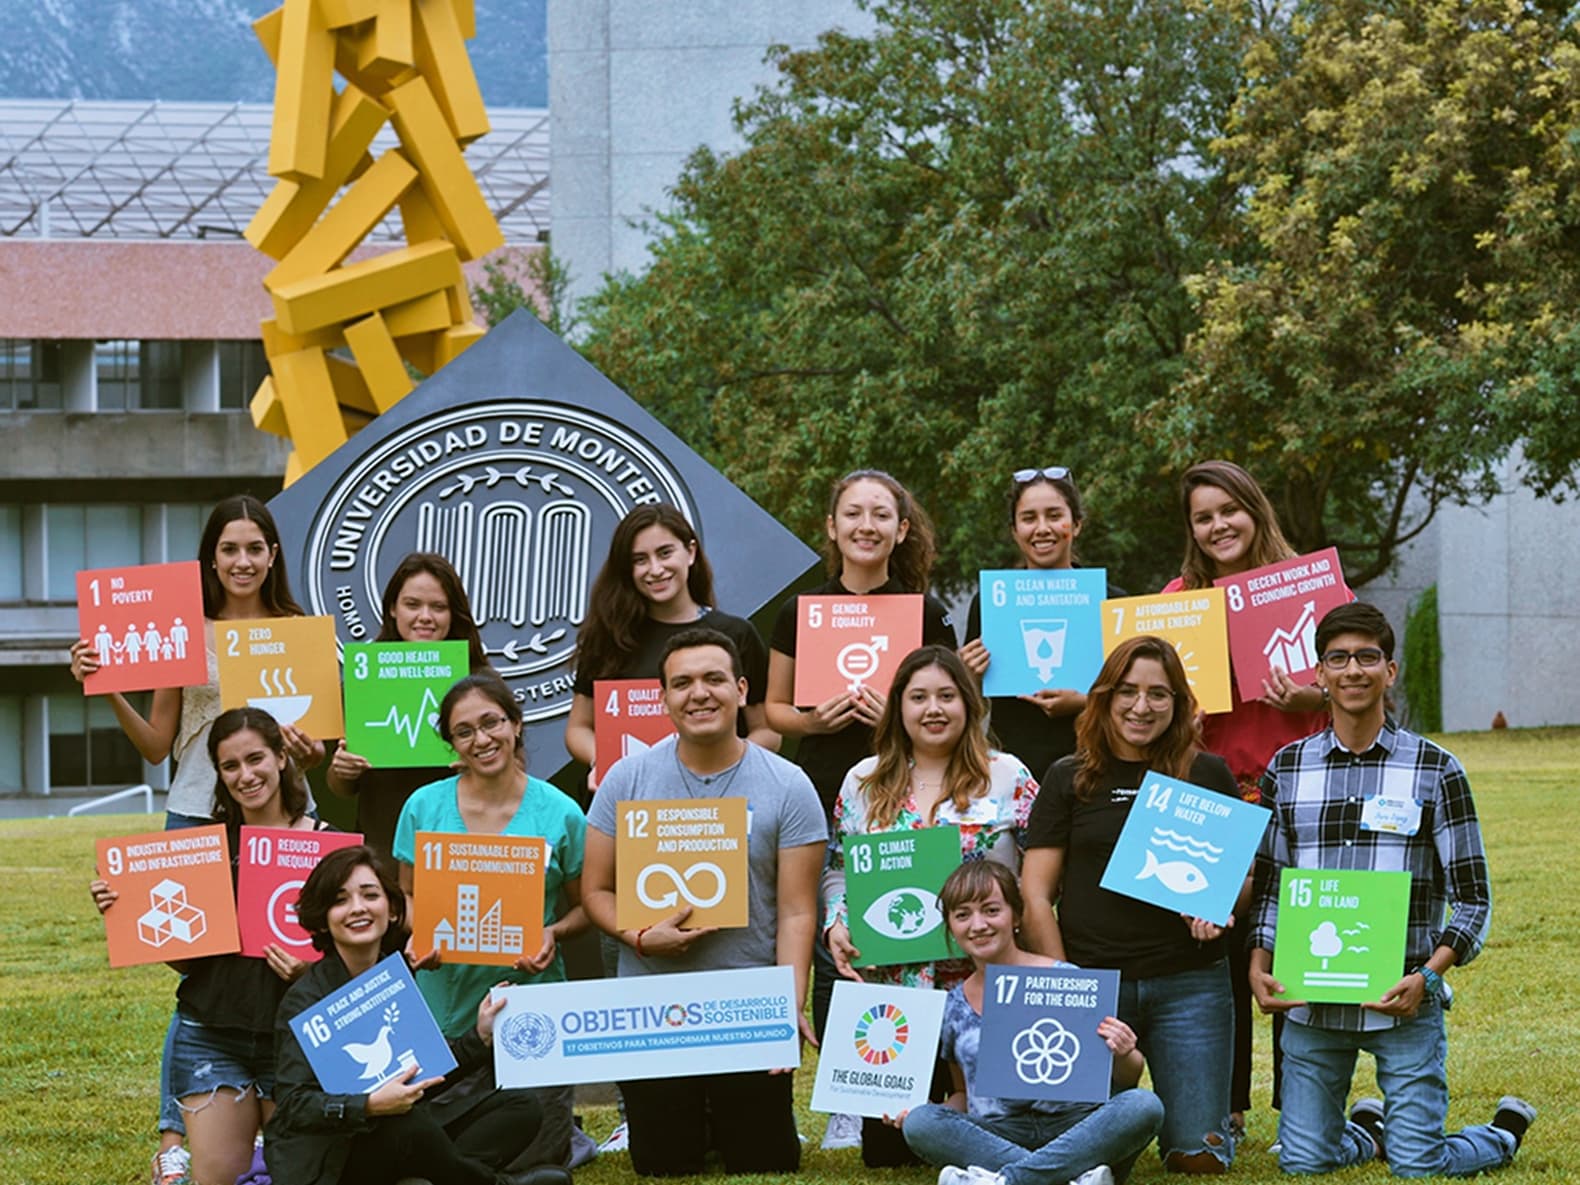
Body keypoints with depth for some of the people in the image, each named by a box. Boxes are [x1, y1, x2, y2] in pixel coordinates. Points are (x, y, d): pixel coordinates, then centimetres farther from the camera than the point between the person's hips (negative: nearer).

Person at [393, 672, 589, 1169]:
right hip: (446, 1003, 1)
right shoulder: (424, 807, 0)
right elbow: (406, 899, 9)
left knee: (535, 1156, 0)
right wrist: (418, 941, -11)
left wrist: (552, 934, -15)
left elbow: (583, 907, 5)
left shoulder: (560, 814, -3)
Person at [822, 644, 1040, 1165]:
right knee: (886, 1149, 0)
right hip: (886, 983, 2)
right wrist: (836, 925, -2)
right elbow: (837, 868, 15)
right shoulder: (864, 781, 11)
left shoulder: (1007, 779, 3)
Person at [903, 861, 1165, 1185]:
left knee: (1144, 1105, -30)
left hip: (1076, 1128, -2)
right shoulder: (953, 1008, 10)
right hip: (996, 1138, 2)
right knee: (919, 1122, -27)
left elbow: (1127, 1080, 6)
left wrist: (1123, 1057, -17)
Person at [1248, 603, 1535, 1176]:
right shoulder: (1287, 769, 7)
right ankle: (1366, 1129, 36)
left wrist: (1428, 976, -16)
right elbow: (1268, 886, 12)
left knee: (1417, 1166, -4)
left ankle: (1505, 1131, 27)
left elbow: (1473, 897, -1)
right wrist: (1258, 967, -4)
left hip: (1402, 1002, -3)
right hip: (1309, 999, 3)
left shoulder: (1434, 771, -1)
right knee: (1302, 1162, 4)